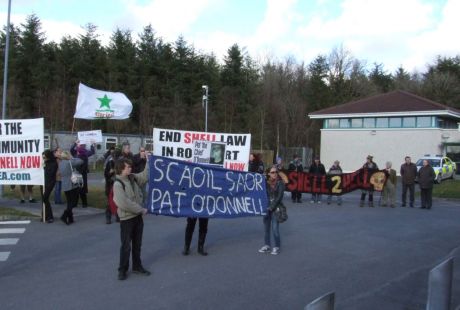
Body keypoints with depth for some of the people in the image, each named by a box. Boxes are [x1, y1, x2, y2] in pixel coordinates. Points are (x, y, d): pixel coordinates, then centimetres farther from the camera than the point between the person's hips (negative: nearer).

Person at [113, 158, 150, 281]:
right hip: (127, 218, -7)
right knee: (126, 245, 3)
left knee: (137, 244, 16)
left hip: (137, 216, 7)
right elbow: (124, 203, -26)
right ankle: (122, 270, 16)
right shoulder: (118, 184, -19)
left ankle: (137, 266, 29)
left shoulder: (133, 178, 3)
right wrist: (141, 210, -19)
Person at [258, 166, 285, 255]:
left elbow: (280, 197, -10)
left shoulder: (280, 183, -5)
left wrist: (271, 207, -12)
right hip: (267, 208, 4)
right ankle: (267, 245, 20)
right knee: (266, 228, 9)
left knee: (275, 228, -7)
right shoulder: (267, 183, 7)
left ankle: (277, 247, 7)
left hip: (276, 208, -4)